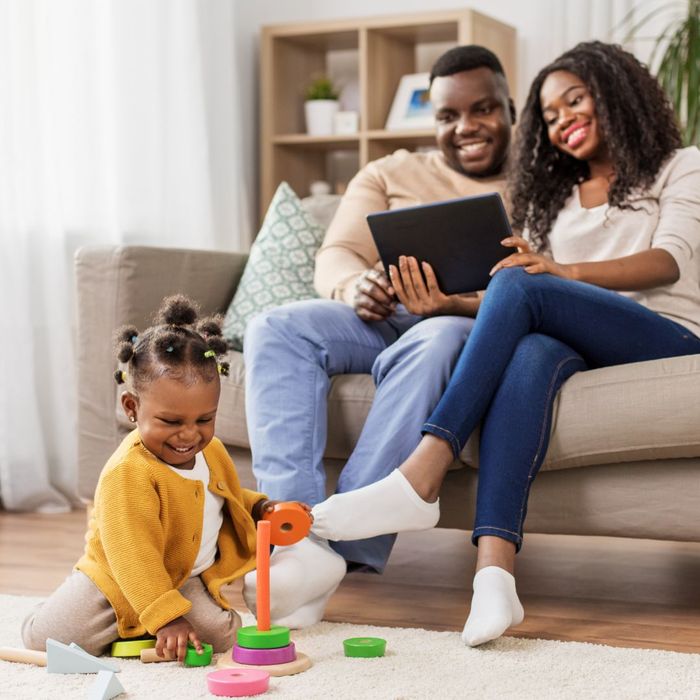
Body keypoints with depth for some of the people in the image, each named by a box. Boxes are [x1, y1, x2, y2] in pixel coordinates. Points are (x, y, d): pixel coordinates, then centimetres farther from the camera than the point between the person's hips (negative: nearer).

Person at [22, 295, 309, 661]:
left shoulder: (212, 452, -1)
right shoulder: (128, 473, -28)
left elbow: (230, 498, 23)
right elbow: (133, 557, -31)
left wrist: (260, 508, 2)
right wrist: (166, 617, -36)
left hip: (186, 579, 6)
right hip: (115, 581, -5)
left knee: (222, 634, -19)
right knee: (44, 638, -19)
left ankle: (133, 630, 7)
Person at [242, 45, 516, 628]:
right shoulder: (392, 175, 26)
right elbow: (336, 255, 13)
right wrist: (355, 285, -14)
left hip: (474, 327, -3)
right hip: (382, 318, 4)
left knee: (434, 344, -39)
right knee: (277, 329, -26)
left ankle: (345, 548, -43)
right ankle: (300, 541, -41)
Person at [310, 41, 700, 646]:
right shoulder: (548, 199, 32)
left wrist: (567, 273, -22)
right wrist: (447, 304, -7)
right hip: (577, 346, 3)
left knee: (520, 288, -29)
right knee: (530, 354, -35)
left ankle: (421, 476, -39)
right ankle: (494, 570, -52)